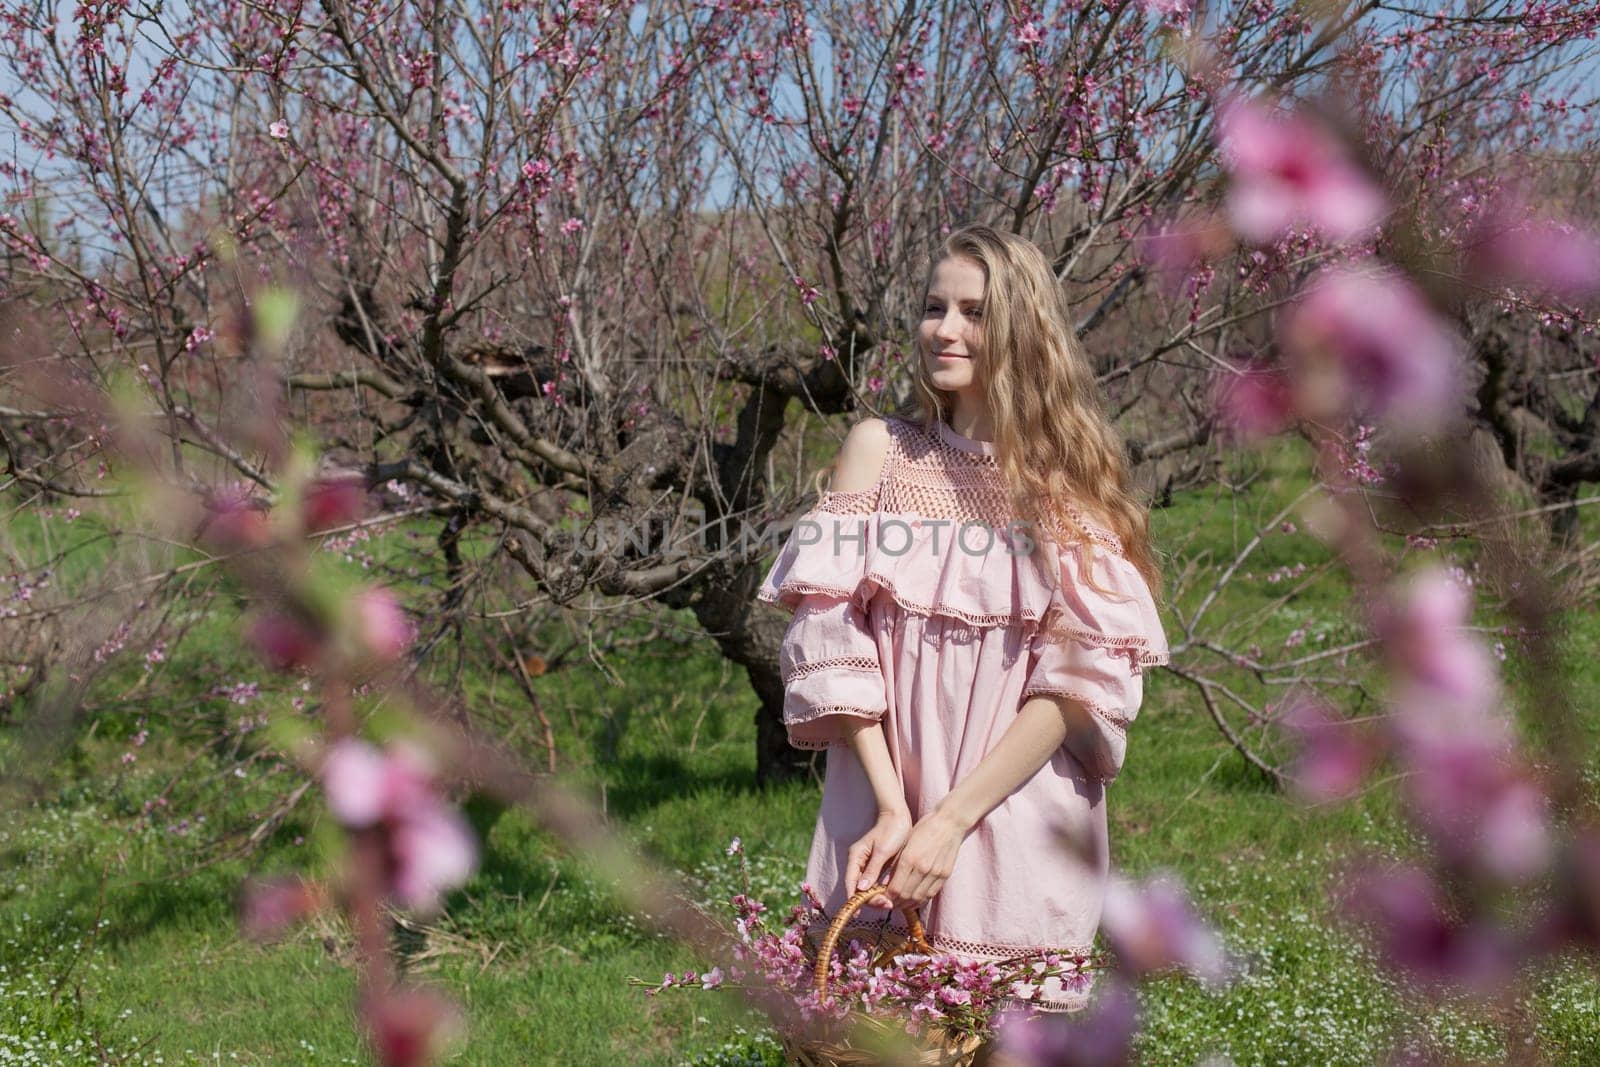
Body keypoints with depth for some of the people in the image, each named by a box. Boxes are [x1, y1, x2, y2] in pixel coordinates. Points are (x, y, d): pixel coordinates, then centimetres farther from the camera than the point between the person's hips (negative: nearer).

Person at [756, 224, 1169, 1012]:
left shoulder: (1071, 474, 0)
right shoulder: (879, 451, 3)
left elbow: (1081, 680, -7)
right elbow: (831, 643, -3)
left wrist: (952, 820, -15)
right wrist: (893, 808, -14)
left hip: (1021, 829, -1)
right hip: (883, 817, 1)